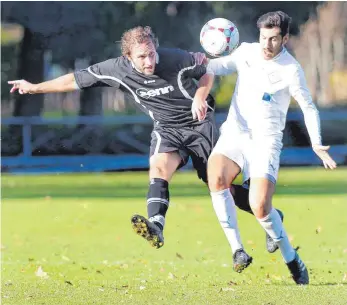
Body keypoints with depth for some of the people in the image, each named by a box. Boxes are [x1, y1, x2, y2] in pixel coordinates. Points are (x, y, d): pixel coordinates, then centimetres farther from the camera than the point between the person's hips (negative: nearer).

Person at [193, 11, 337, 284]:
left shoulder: (291, 70, -7)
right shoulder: (246, 52, 4)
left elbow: (309, 108, -1)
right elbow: (213, 68, 11)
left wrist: (318, 146, -10)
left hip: (266, 141, -4)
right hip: (234, 132, 4)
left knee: (260, 207, -19)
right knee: (216, 179, -27)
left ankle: (291, 258, 4)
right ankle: (237, 249, -20)